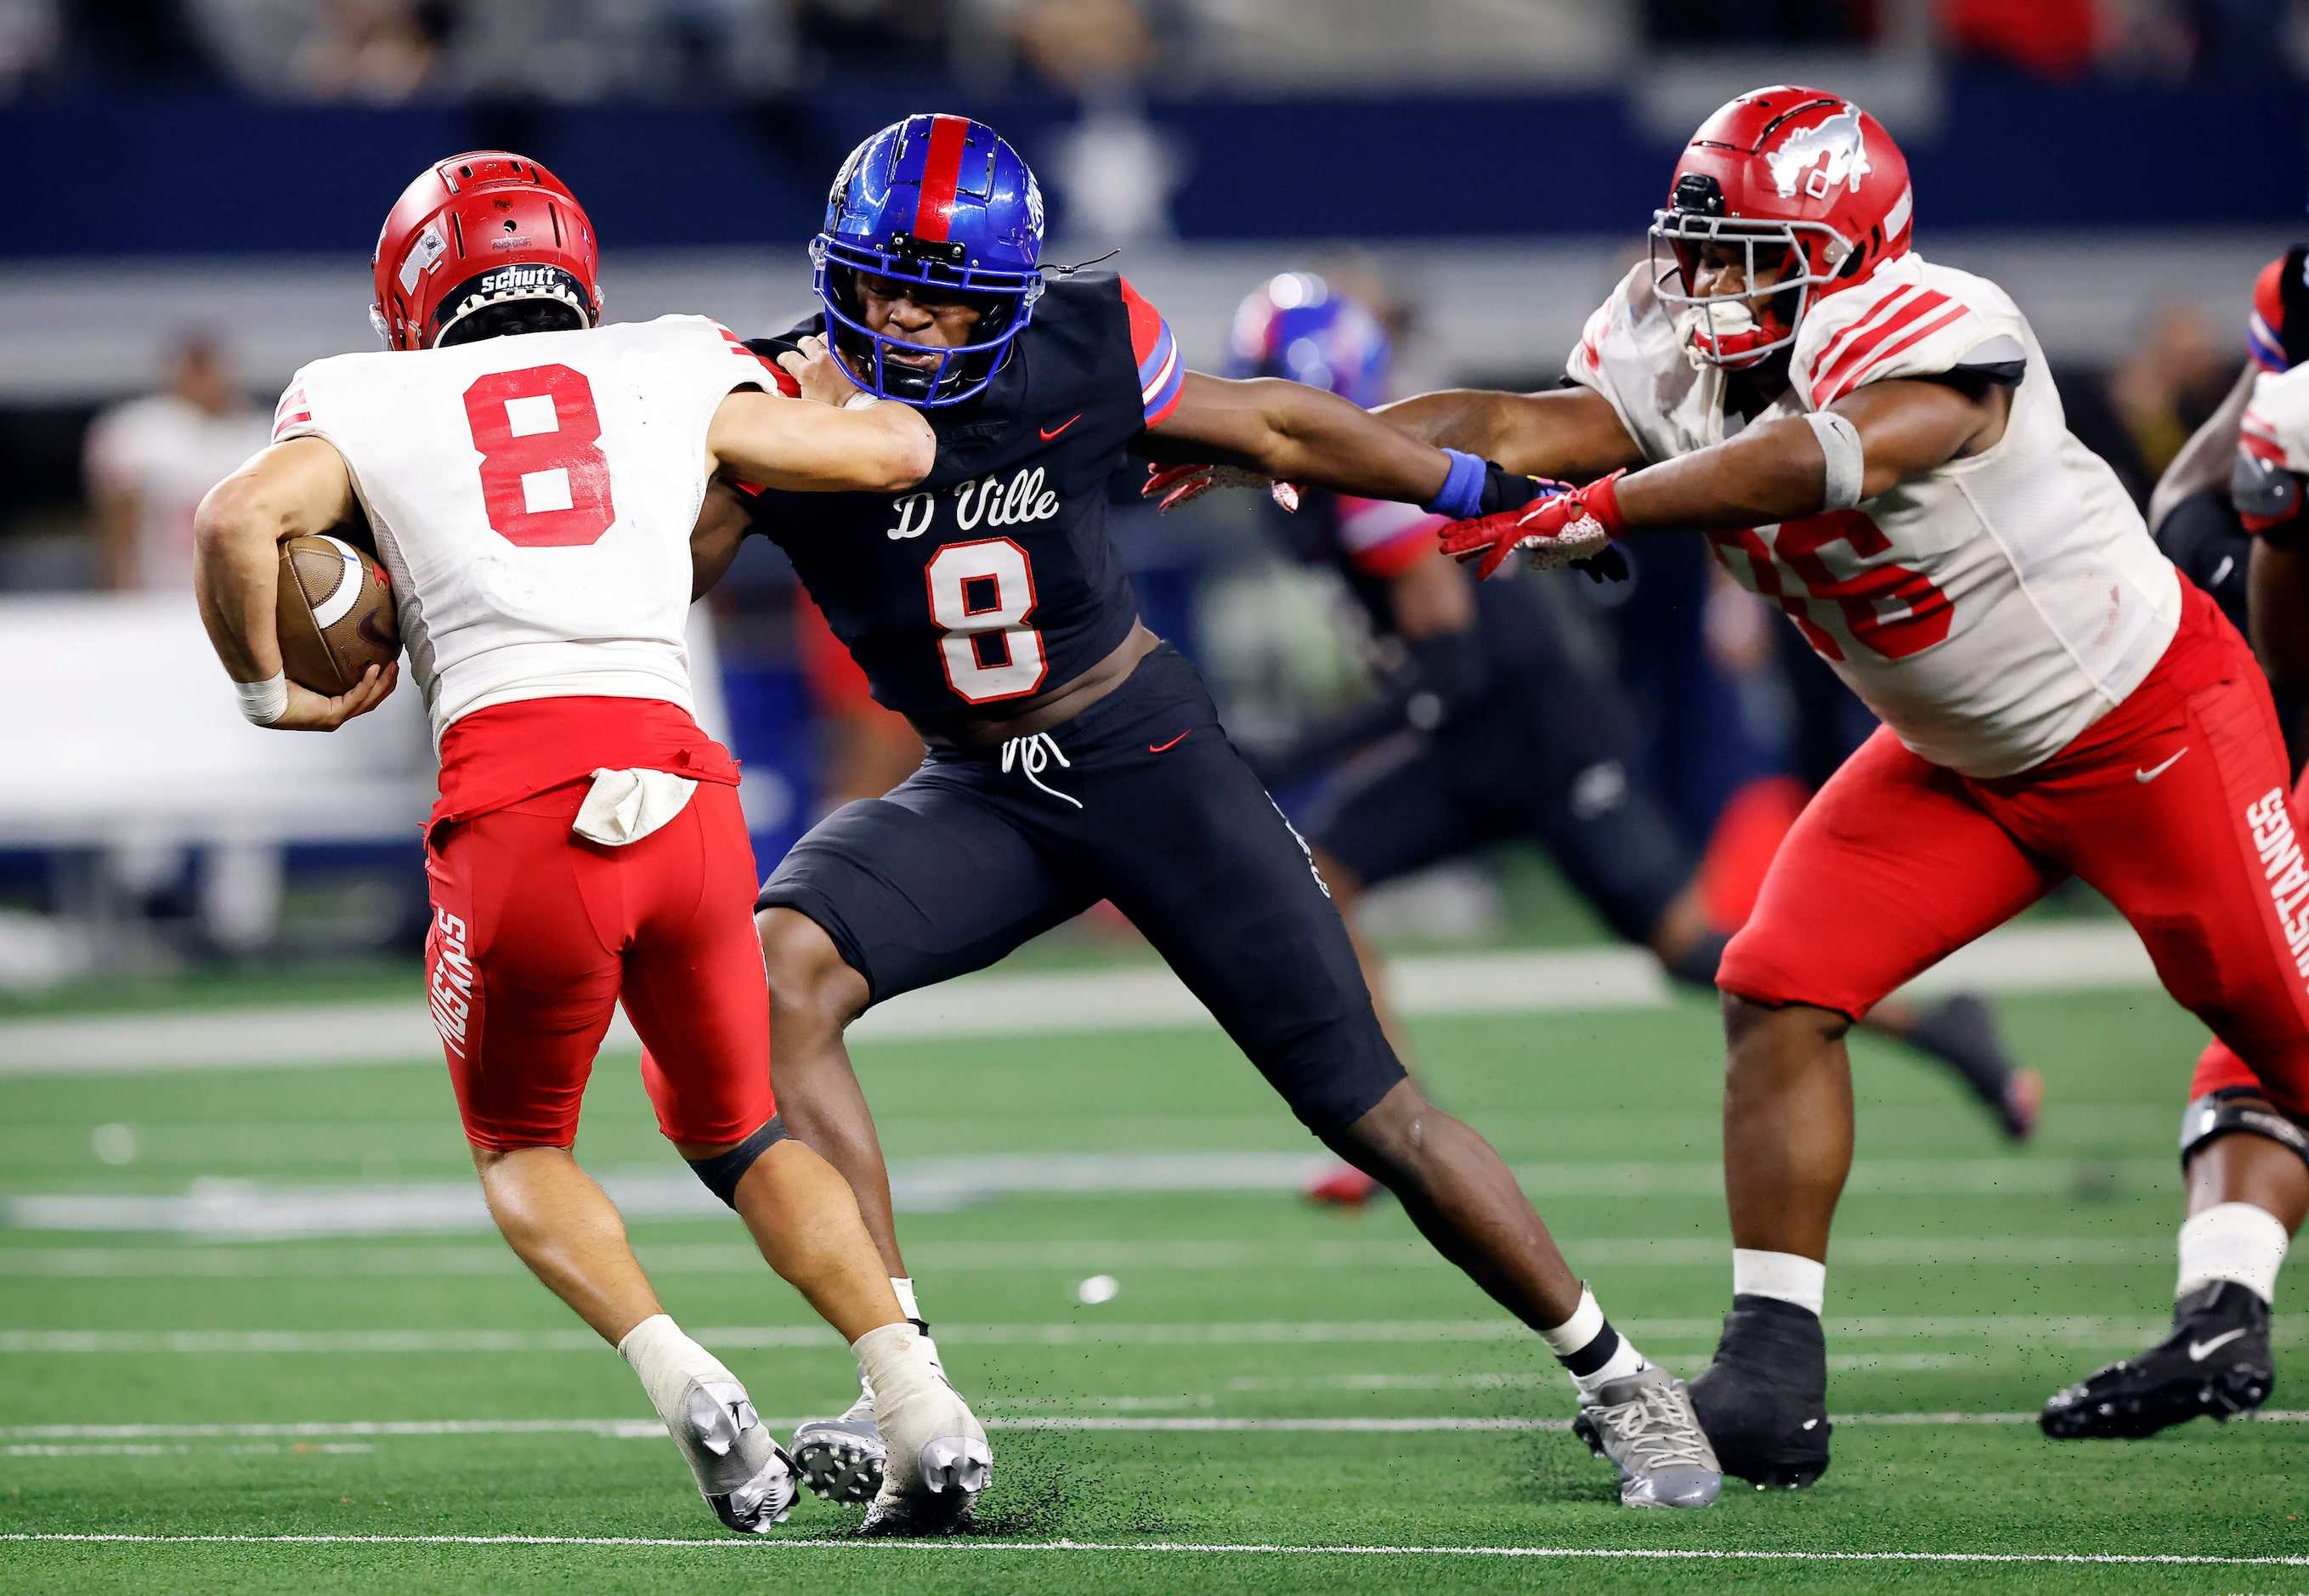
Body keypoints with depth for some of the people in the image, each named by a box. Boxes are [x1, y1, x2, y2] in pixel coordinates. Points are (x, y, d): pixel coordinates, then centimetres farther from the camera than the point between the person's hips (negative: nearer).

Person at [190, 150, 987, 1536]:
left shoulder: (376, 406, 15)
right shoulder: (671, 377, 20)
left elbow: (240, 520, -4)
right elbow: (897, 451, 27)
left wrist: (269, 693, 12)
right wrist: (807, 395, 48)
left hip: (514, 787, -2)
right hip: (676, 780, 2)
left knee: (520, 1144, 22)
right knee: (735, 1126, 24)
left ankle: (675, 1371, -5)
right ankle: (921, 1401, 4)